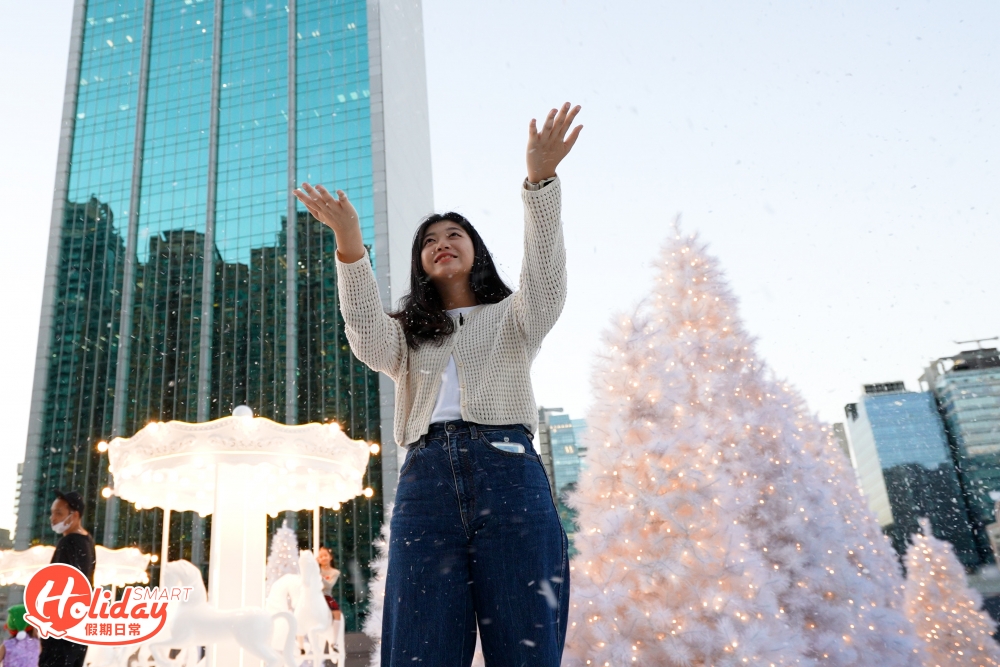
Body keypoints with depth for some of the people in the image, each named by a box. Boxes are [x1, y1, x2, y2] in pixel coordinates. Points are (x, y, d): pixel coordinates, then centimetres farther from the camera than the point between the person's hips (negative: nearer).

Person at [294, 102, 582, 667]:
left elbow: (546, 277, -1)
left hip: (508, 471, -1)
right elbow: (368, 338, 2)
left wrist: (540, 181, -15)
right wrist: (351, 248, -14)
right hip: (426, 478, 2)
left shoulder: (512, 317, 21)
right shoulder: (406, 333, 26)